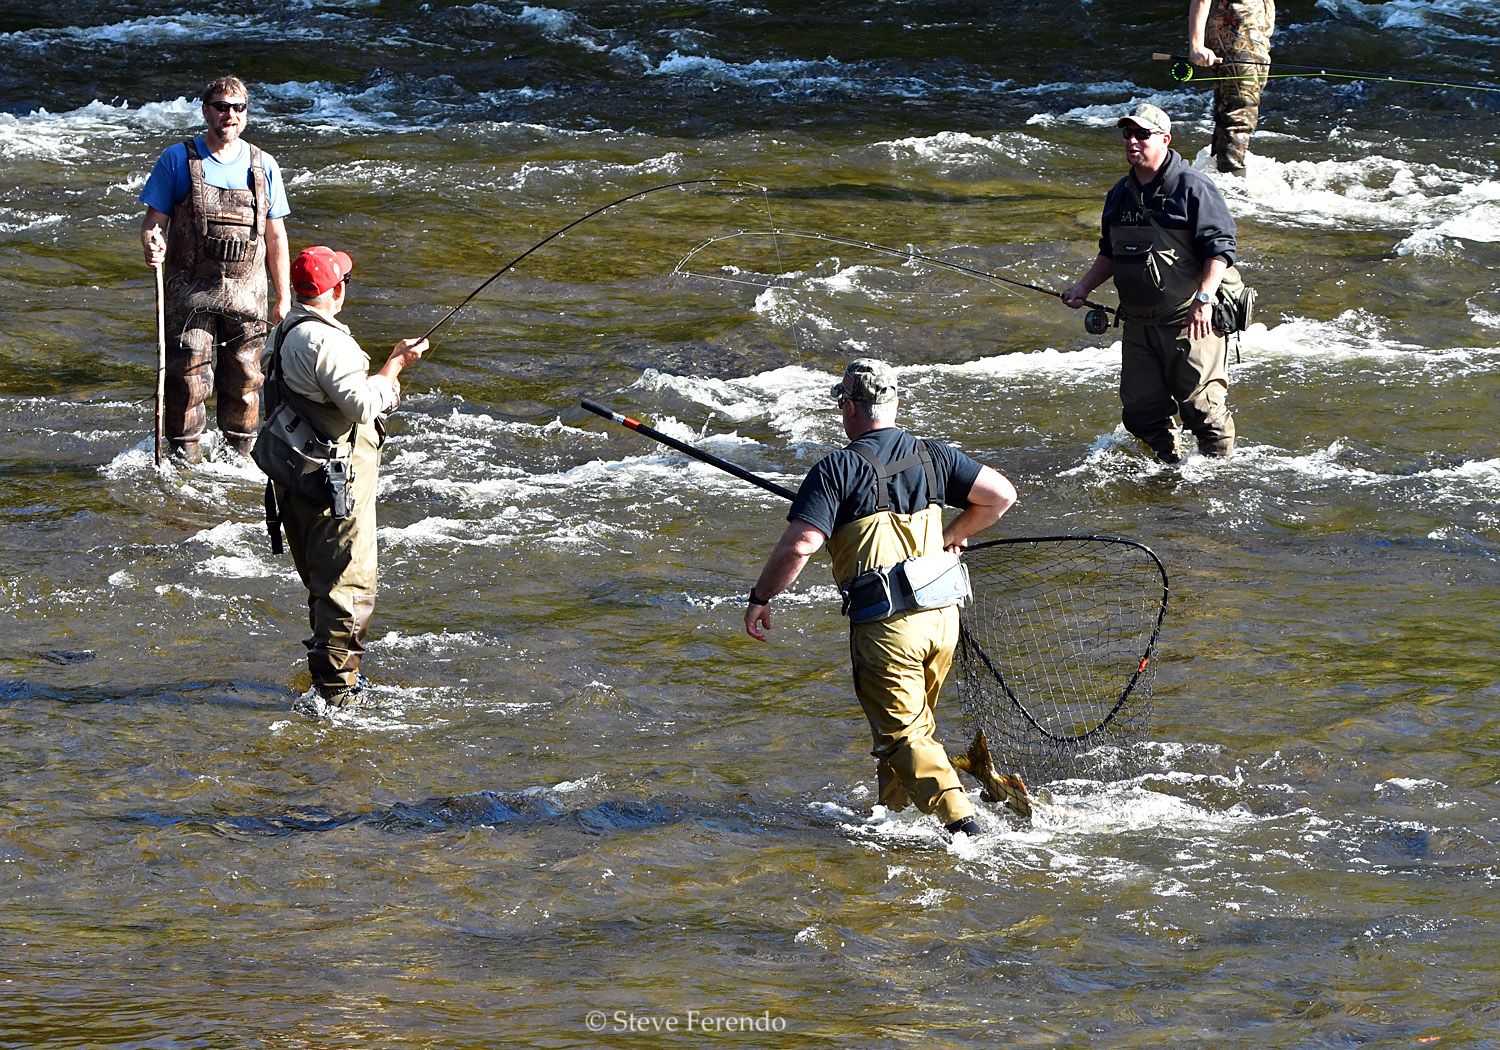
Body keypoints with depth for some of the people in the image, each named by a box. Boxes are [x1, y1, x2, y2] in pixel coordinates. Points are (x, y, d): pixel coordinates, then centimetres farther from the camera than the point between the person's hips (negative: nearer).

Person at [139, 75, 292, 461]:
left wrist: (284, 296, 12)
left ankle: (240, 455, 17)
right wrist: (152, 245, -23)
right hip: (191, 291, -3)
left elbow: (275, 236, 14)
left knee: (243, 381, 6)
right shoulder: (178, 160, 1)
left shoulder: (263, 166, 9)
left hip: (246, 294, 3)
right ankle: (184, 458, 2)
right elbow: (154, 219, 0)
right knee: (188, 379, -6)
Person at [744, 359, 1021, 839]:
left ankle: (961, 820, -17)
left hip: (885, 625, -6)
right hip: (942, 615, 6)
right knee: (915, 721, 23)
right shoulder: (933, 457, 7)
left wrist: (760, 598, -4)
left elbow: (799, 546, -18)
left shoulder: (838, 469, -10)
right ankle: (891, 812, 35)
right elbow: (1002, 494, 8)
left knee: (903, 735, -2)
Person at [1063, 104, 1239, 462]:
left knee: (1201, 403, -8)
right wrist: (1083, 288, 14)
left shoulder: (1193, 187, -8)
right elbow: (1110, 254, 27)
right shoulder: (1121, 193, 14)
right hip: (1138, 322, 7)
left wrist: (1204, 298, -24)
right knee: (1140, 408, 6)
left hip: (1189, 322, -7)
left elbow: (1219, 248, -13)